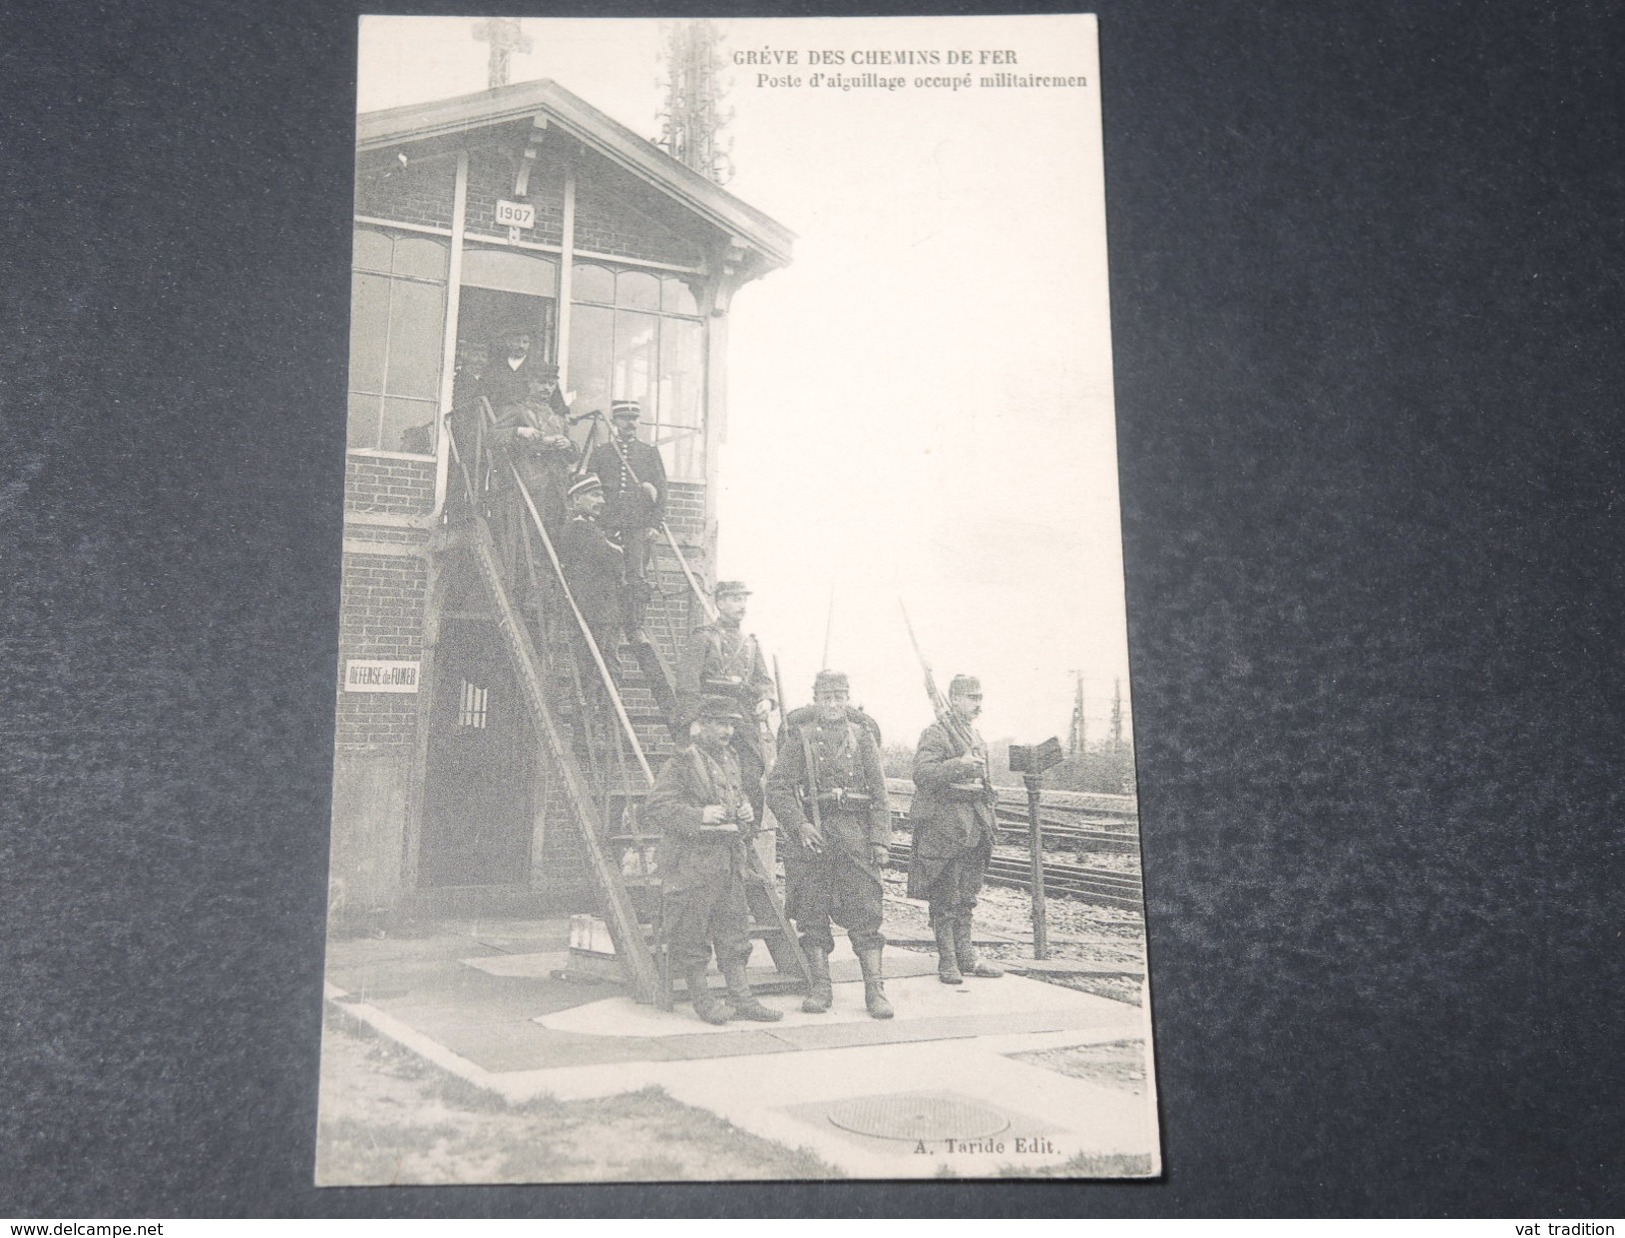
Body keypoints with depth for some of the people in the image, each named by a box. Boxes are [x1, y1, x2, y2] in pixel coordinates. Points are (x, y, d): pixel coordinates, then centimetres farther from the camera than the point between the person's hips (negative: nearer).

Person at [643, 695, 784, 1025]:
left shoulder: (730, 761, 16)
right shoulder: (681, 763, -8)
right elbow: (655, 808, -15)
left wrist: (746, 814, 9)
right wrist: (700, 816, -22)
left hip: (729, 859, 7)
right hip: (691, 859, -7)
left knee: (734, 930, 9)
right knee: (692, 934, 0)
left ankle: (742, 998, 14)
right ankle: (701, 998, 13)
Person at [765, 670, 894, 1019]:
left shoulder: (861, 736, 10)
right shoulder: (800, 737, 5)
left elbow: (878, 793, 9)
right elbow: (776, 787, 0)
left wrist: (880, 839, 0)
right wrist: (799, 825, -12)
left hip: (855, 833, 1)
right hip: (811, 832, 0)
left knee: (865, 912, -4)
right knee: (812, 916, 3)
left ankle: (875, 988, 1)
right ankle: (820, 987, 12)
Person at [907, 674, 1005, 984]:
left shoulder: (975, 737, 17)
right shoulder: (936, 733, -9)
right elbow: (922, 773, -21)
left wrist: (988, 821, 22)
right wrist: (958, 765, -30)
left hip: (973, 827, 8)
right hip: (944, 825, -8)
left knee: (966, 896, 12)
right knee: (944, 898, -2)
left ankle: (966, 957, 19)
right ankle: (947, 962, 4)